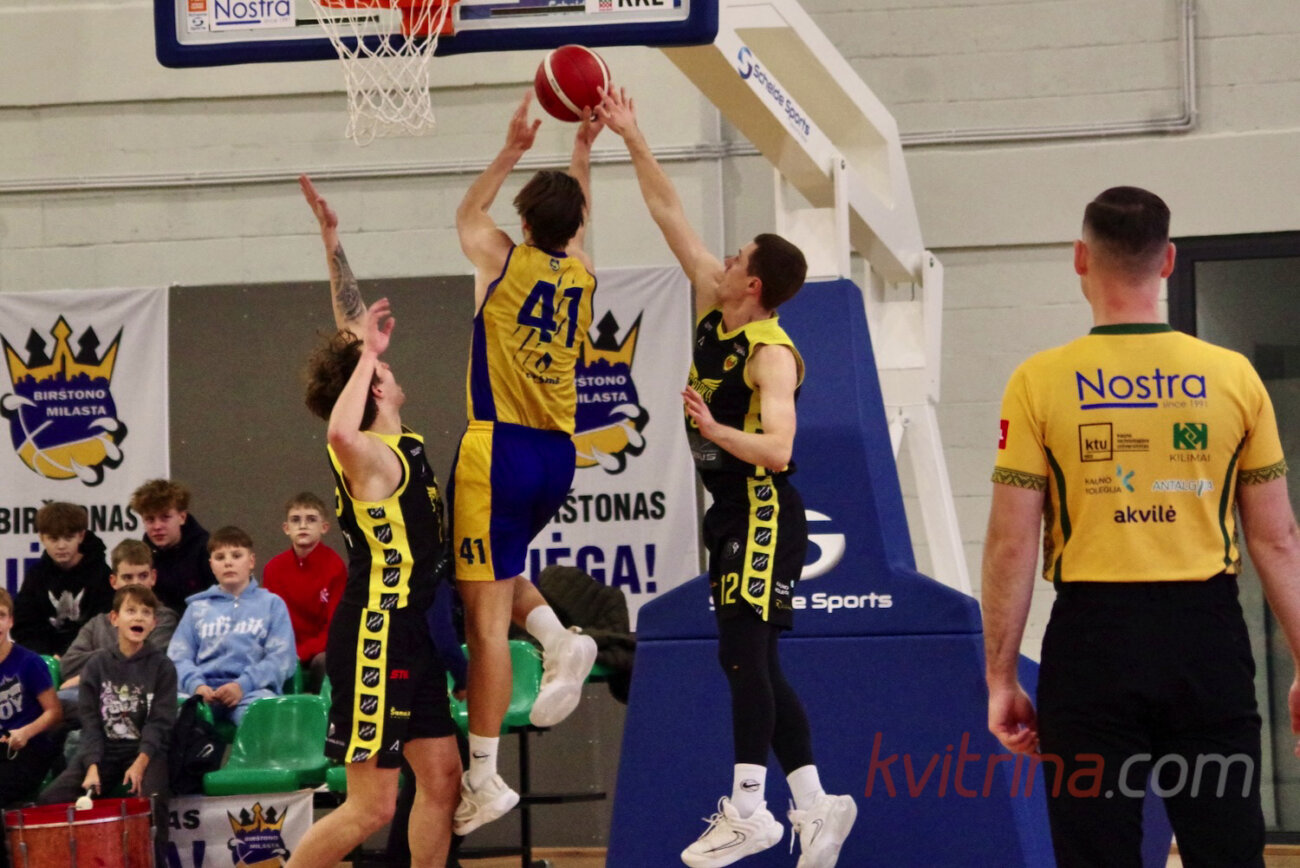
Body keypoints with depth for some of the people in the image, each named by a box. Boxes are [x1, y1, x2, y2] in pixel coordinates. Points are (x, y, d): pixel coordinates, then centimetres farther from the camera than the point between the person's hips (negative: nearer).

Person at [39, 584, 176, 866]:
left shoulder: (161, 665, 0)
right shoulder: (97, 665, 6)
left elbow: (160, 722, -8)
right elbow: (90, 721, 0)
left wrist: (141, 762, -23)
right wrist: (92, 767, -15)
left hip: (147, 749, -3)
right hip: (105, 749, 3)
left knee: (150, 798, -34)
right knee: (51, 799, -17)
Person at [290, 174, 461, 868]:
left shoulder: (398, 442, 7)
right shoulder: (370, 456, -17)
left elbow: (355, 330, 14)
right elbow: (339, 430, -45)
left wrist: (333, 241, 11)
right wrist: (368, 354, -32)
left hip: (409, 636, 9)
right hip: (375, 638, -9)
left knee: (441, 778, 10)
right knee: (371, 806, -7)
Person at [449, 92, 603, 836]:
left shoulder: (505, 262, -4)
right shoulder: (583, 274, 8)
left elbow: (468, 214, 19)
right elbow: (578, 221, 32)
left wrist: (513, 151, 25)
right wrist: (582, 153, 38)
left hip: (501, 448, -6)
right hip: (558, 454, 6)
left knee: (486, 614, -6)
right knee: (500, 571, 30)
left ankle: (484, 778, -7)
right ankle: (561, 643, 2)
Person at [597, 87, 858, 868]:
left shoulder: (773, 355, -17)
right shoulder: (713, 305, 5)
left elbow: (778, 450, -26)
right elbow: (670, 213, 9)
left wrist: (715, 430, -40)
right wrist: (632, 140, 7)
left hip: (763, 512, -9)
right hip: (731, 509, 9)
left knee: (746, 653, -14)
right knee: (751, 663, 9)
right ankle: (816, 805, 13)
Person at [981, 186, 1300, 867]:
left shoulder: (1041, 382, -3)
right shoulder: (1234, 377, 2)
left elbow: (1012, 544, -4)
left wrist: (1001, 677, 3)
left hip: (1094, 634, -1)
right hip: (1207, 633, 2)